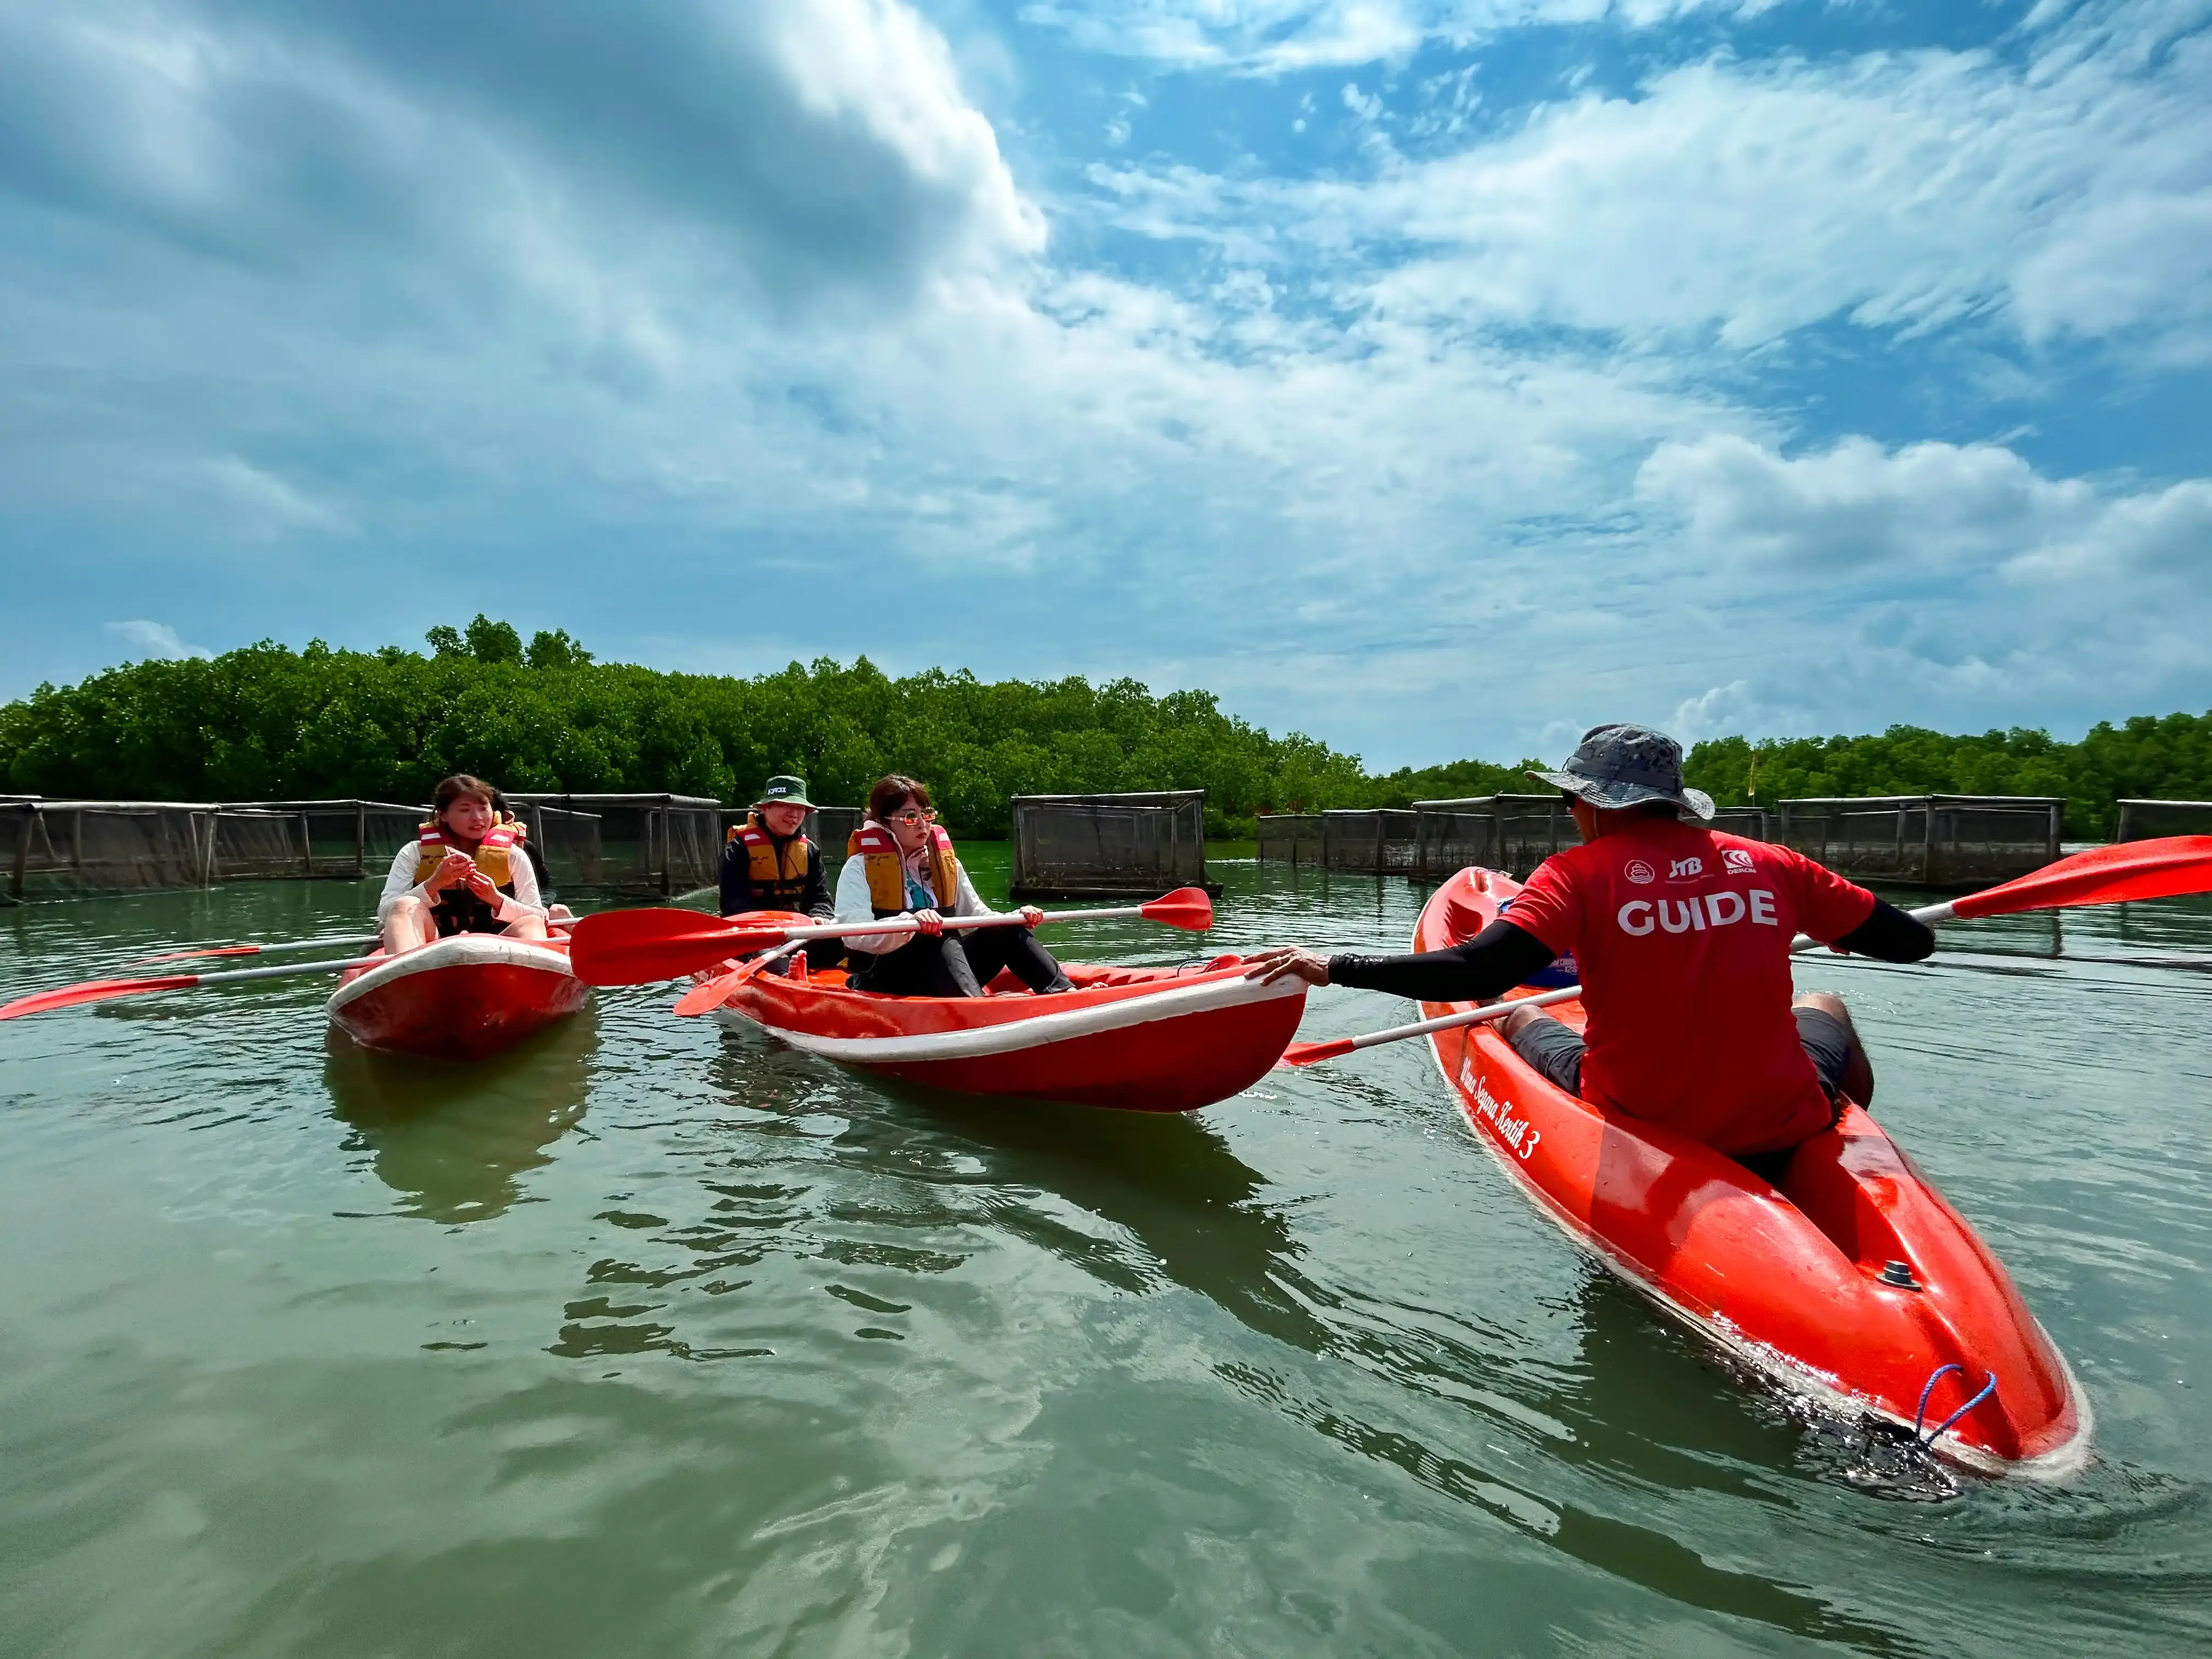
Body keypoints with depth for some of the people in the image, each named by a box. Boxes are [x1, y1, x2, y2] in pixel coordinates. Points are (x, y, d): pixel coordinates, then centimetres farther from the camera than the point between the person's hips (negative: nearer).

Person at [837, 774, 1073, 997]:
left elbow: (974, 915, 17)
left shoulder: (945, 860, 13)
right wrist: (909, 923, -36)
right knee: (943, 944, -33)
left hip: (946, 972, 6)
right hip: (882, 980, -5)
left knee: (1006, 932, -14)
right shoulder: (861, 867, -4)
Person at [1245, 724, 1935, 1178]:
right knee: (1824, 1005, 37)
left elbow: (1474, 975, -26)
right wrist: (1807, 917, 25)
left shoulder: (1578, 874, -14)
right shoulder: (1774, 865, -5)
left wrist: (1333, 968, -19)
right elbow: (1915, 942, 5)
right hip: (1780, 1139, 3)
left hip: (1640, 1133, -2)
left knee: (1521, 1015, 25)